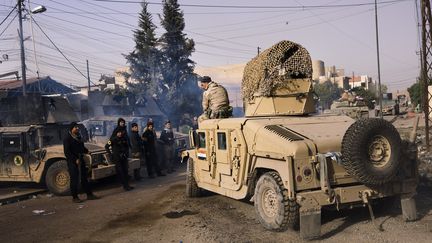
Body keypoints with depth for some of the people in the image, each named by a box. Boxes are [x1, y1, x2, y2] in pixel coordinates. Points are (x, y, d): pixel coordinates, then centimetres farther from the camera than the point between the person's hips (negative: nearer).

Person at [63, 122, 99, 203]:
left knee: (84, 178, 11)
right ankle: (74, 197, 8)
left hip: (80, 160, 7)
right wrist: (75, 160, -20)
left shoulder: (78, 137, 12)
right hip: (72, 162, -7)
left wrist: (87, 151, 1)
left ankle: (89, 194, 16)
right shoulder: (67, 139, -10)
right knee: (74, 180, -1)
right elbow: (67, 152, -15)